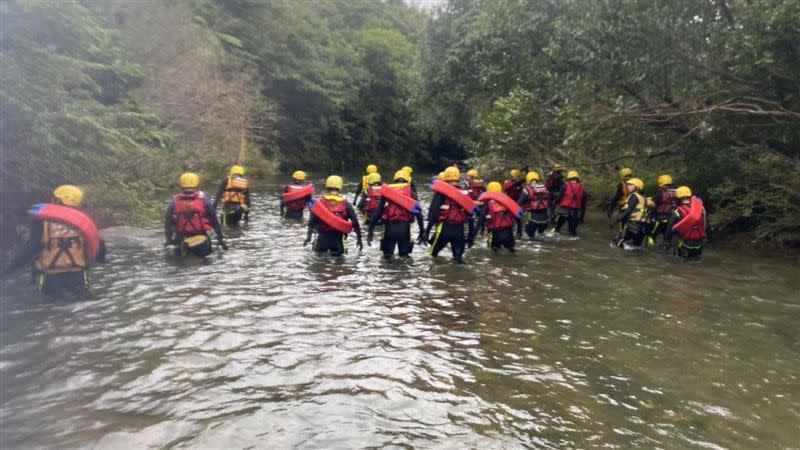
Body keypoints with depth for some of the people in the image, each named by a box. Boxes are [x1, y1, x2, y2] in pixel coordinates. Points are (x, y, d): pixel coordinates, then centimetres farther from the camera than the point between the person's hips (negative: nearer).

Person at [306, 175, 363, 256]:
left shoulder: (320, 202, -2)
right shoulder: (346, 204, -1)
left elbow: (312, 221, -5)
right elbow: (355, 222, -2)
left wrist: (308, 236, 0)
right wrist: (359, 239, 4)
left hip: (322, 237, 0)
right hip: (338, 239, 0)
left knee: (317, 253, 21)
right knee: (337, 255, 19)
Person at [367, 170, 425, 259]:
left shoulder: (387, 190, 13)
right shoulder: (410, 192, 11)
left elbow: (377, 211, 6)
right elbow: (418, 212, 2)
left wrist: (370, 230, 7)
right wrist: (422, 232, 5)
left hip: (390, 226, 1)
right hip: (404, 227, -1)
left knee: (387, 255, 18)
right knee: (404, 255, 16)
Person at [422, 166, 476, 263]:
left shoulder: (441, 192, -2)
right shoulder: (465, 194, 12)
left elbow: (433, 213, -10)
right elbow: (470, 216, 13)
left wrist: (427, 231, -9)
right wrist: (470, 235, 20)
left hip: (444, 229, -4)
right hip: (459, 230, 4)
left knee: (432, 254, 11)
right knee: (458, 257, 10)